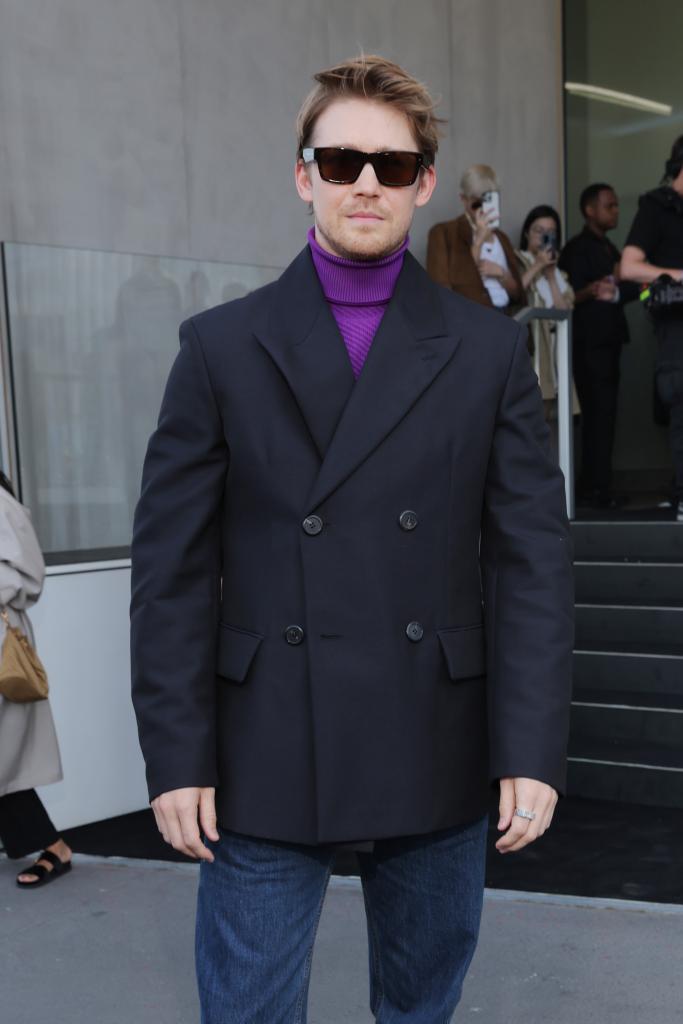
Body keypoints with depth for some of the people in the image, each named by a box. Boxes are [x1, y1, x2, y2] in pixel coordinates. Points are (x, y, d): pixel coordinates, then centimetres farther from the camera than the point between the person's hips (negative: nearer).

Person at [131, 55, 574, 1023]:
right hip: (264, 763, -1)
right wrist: (176, 756, -5)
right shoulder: (221, 346, 1)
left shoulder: (488, 349, 3)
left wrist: (533, 751, -7)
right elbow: (171, 566, -1)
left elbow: (533, 556, -1)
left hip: (438, 761, 1)